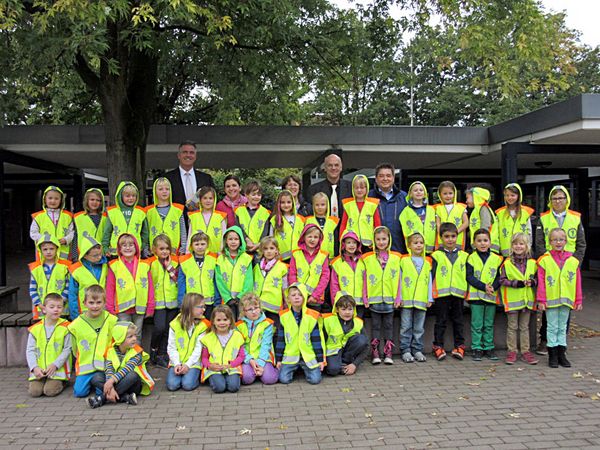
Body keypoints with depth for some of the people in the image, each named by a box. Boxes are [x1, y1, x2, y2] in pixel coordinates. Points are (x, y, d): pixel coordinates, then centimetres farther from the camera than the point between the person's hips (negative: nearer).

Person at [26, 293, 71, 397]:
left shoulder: (65, 328, -3)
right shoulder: (35, 328, 4)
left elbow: (67, 350, -4)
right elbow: (30, 351, 3)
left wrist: (55, 365, -15)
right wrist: (34, 367, -11)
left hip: (58, 369, -3)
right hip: (39, 370, 3)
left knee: (50, 391, -20)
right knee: (34, 391, -15)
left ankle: (61, 382, 11)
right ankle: (41, 381, 16)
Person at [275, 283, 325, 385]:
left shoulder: (312, 316, -5)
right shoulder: (284, 316, -1)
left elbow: (317, 340, 0)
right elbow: (280, 339, 6)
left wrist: (321, 359, 0)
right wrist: (278, 359, 5)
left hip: (309, 356, -1)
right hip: (290, 356, 1)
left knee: (315, 379, -14)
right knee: (284, 379, -15)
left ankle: (304, 368, 19)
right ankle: (294, 369, 19)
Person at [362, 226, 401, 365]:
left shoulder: (395, 258, 4)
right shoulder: (368, 258, 2)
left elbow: (397, 279, 3)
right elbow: (365, 279, 1)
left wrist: (398, 298, -1)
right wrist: (365, 298, -3)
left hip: (389, 299, 1)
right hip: (374, 299, -1)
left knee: (389, 326, 7)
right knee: (375, 326, 6)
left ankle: (388, 353, 12)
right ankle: (375, 354, 9)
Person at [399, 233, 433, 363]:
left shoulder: (427, 263, 11)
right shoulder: (404, 261, 2)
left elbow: (429, 282, 12)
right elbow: (399, 280, 1)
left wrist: (430, 298, 6)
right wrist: (399, 297, -4)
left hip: (422, 301, 3)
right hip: (406, 300, -3)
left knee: (419, 328, 8)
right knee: (406, 327, 1)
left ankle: (417, 350, 16)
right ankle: (405, 351, 7)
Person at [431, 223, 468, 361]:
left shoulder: (464, 256, 8)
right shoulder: (436, 255, 0)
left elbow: (467, 275, 12)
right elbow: (432, 275, 0)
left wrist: (467, 292, 9)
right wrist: (430, 294, -4)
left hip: (458, 293, 2)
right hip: (441, 294, -2)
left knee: (458, 321, 10)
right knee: (441, 321, 4)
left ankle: (459, 346, 19)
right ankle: (438, 346, 10)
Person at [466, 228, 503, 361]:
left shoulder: (496, 259, 4)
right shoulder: (471, 258, -2)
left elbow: (499, 277, 3)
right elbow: (469, 277, -8)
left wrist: (493, 287, -16)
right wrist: (484, 286, -17)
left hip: (491, 296, 2)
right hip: (476, 296, -2)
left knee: (489, 325, 11)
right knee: (477, 325, 3)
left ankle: (488, 348, 20)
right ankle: (477, 349, 11)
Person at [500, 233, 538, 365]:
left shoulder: (532, 263, 4)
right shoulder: (507, 263, -5)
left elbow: (537, 278, 11)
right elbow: (502, 280, -7)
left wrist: (533, 282, -11)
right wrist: (516, 283, -19)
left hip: (527, 299, 3)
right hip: (512, 299, -3)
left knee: (525, 327, 11)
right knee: (512, 327, 5)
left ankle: (525, 351, 18)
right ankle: (512, 351, 13)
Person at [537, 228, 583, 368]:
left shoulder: (573, 261, 5)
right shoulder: (544, 260, -5)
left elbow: (577, 283, 7)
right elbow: (541, 282, -6)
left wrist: (579, 301, 6)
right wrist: (541, 300, -10)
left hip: (566, 301, 3)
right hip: (550, 301, -3)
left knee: (562, 328, 13)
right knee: (552, 327, 4)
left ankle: (561, 354, 21)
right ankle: (552, 355, 12)